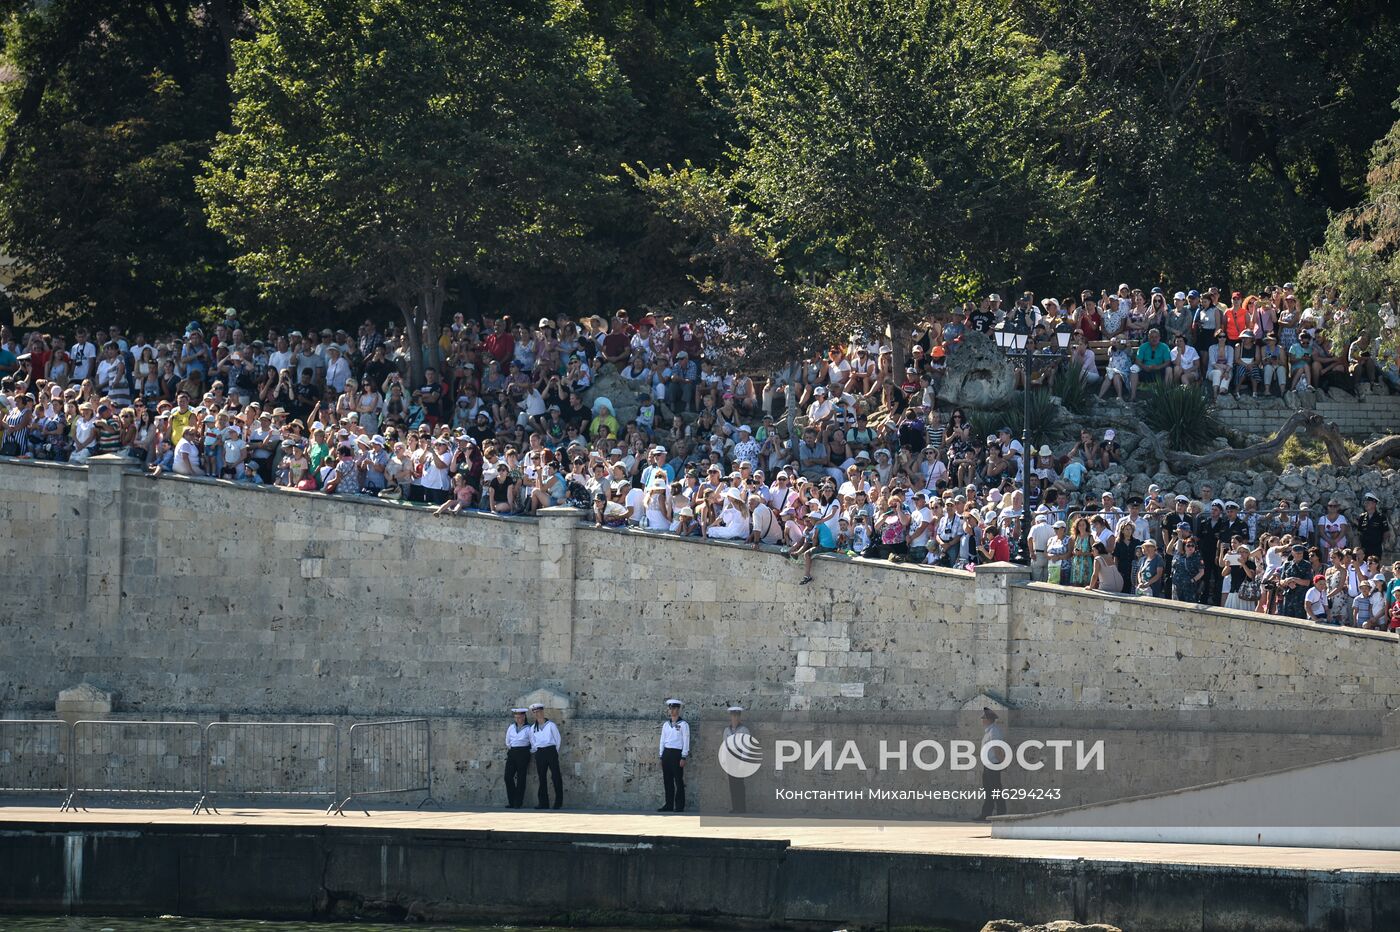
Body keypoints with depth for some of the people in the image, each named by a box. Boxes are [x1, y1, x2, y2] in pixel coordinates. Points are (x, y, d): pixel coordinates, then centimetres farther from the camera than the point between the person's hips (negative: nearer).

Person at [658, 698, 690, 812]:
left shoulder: (683, 724, -2)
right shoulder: (666, 724, 14)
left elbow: (686, 741, -5)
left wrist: (683, 758, -11)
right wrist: (661, 756, 12)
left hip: (677, 753, -6)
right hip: (666, 753, 6)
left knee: (679, 781, -5)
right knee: (667, 781, 5)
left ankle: (680, 806, -3)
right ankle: (669, 805, 9)